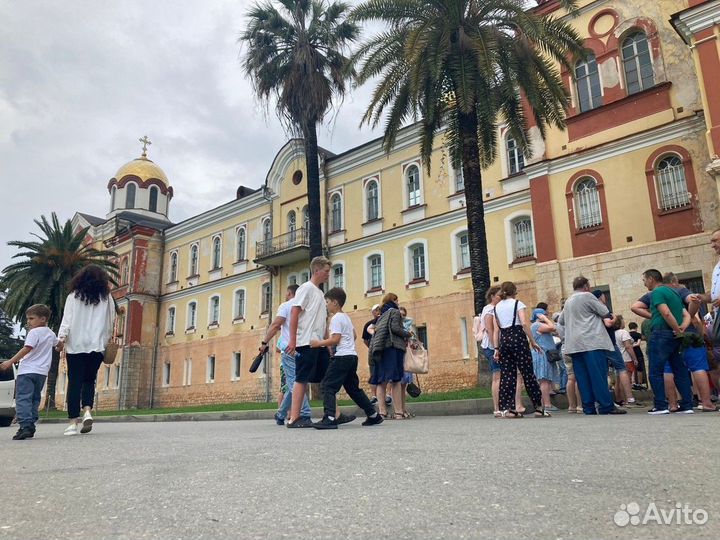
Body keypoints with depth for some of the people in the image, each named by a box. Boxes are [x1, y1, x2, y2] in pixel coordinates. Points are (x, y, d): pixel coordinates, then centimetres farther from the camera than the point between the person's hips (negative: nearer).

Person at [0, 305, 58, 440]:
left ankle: (25, 426, -20)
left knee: (22, 399, -8)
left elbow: (27, 349, -19)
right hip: (42, 372, 8)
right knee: (35, 400, 13)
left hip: (28, 370, -8)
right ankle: (30, 427, 11)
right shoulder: (51, 333, 15)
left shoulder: (34, 332, -9)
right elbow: (57, 343, 36)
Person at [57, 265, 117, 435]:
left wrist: (62, 337, -8)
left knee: (74, 382, 3)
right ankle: (87, 411, -9)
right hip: (97, 345, 1)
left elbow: (67, 318, -3)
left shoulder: (73, 296, 5)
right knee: (89, 380, 12)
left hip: (75, 345, -1)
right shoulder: (106, 298, 7)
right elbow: (110, 323, 10)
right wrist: (106, 341, 20)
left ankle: (73, 422, 2)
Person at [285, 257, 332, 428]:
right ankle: (294, 419, -3)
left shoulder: (320, 293, 21)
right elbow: (294, 313, -13)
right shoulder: (306, 288, -5)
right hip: (306, 342, -9)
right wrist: (292, 340, -19)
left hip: (320, 343, 9)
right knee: (302, 379, -7)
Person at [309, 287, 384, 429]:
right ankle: (373, 415, 20)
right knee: (353, 388, 16)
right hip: (352, 355, 10)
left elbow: (335, 339, -18)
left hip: (342, 356, -10)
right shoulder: (346, 317, 19)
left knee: (328, 386, -10)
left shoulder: (336, 318, -9)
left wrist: (319, 343, -14)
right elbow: (353, 335, 27)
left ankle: (330, 418, -20)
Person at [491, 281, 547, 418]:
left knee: (506, 375, 4)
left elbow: (496, 330, 9)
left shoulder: (497, 307, 13)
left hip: (503, 340, 4)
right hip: (517, 337, -4)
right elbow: (524, 323, -11)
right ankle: (539, 408, 5)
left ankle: (507, 408, 2)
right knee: (528, 373, 1)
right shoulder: (517, 303, 1)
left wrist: (496, 348, 8)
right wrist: (533, 342, -7)